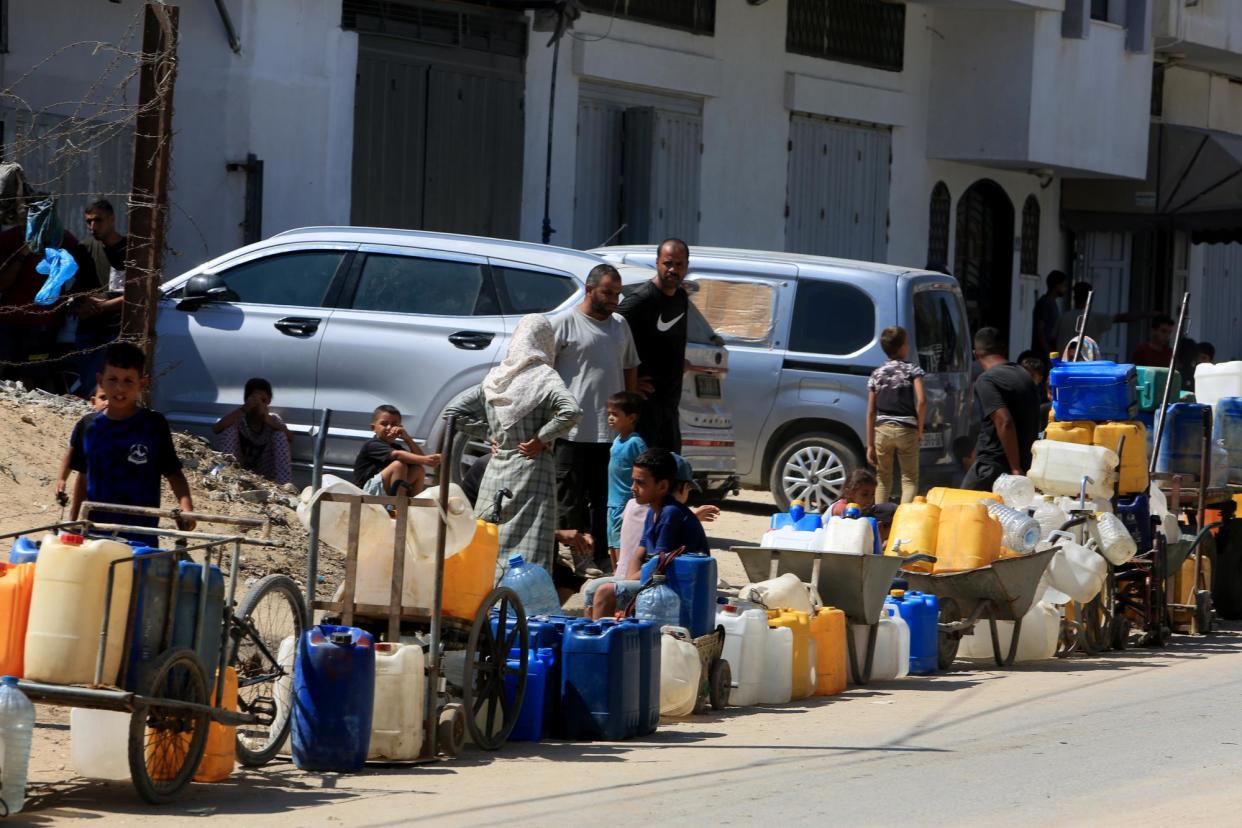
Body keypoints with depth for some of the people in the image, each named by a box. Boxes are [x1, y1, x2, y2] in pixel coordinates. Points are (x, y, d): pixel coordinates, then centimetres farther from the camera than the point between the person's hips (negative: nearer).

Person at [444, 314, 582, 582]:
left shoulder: (494, 378, 8)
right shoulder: (544, 377, -7)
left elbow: (453, 411, 11)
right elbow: (572, 411, -24)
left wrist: (489, 433, 10)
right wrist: (541, 438, -12)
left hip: (497, 466, 5)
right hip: (532, 468, -5)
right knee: (529, 546, -7)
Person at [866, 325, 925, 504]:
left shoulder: (876, 374, 10)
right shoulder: (912, 370, 0)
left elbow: (871, 412, 9)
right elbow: (921, 400, -14)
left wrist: (870, 445, 11)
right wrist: (920, 429, -1)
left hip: (882, 430, 3)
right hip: (906, 430, -3)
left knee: (883, 481, 13)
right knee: (909, 480, 3)